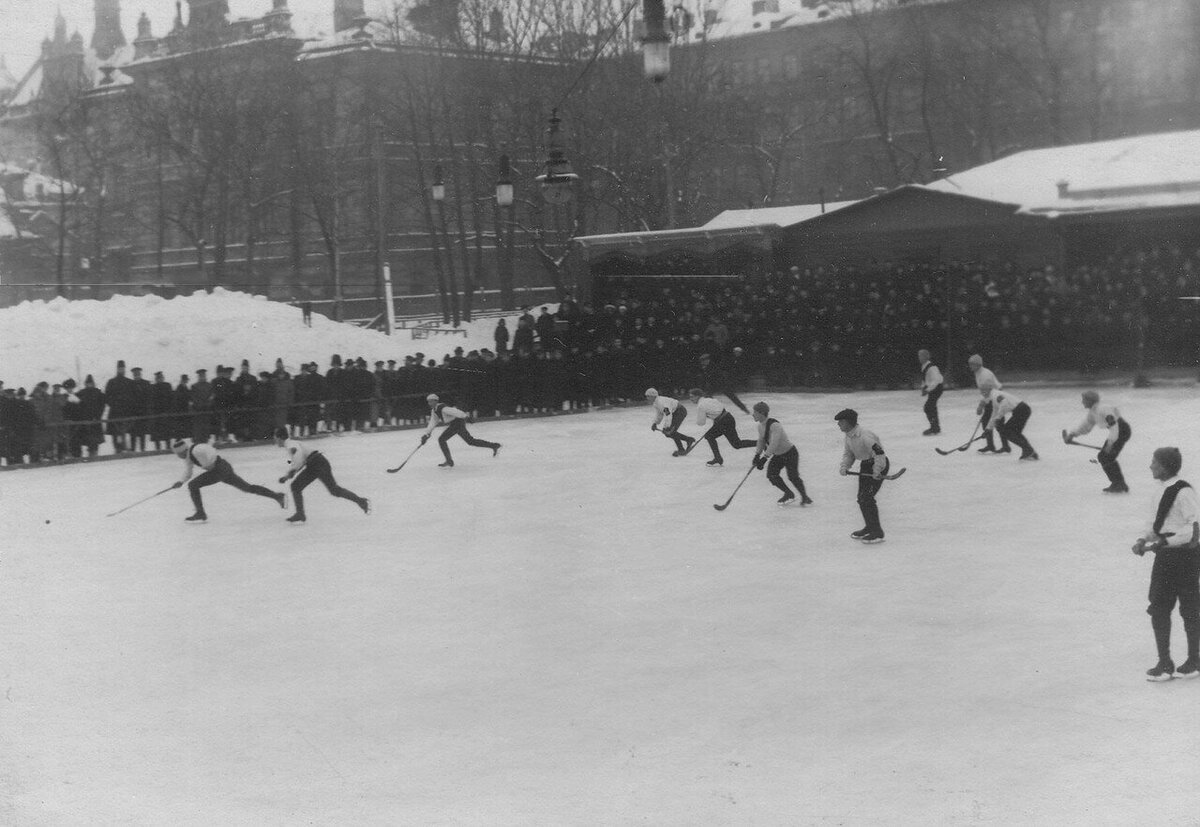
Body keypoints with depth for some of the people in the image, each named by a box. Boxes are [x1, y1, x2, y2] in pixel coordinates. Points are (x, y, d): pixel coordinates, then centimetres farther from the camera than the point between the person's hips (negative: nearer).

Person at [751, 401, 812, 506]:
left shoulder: (774, 426, -31)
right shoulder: (761, 426, -2)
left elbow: (774, 444, -38)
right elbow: (761, 441, 12)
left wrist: (764, 458, -40)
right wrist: (757, 455, 0)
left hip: (790, 453, -8)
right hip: (777, 455, 8)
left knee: (793, 476, -13)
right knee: (771, 475, -7)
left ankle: (804, 497, 9)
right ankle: (789, 494, 10)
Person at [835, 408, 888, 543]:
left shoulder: (864, 436, -28)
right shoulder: (849, 436, 2)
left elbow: (879, 453, -31)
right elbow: (848, 453, 15)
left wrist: (876, 472, -32)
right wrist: (845, 466, -3)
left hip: (879, 464, -10)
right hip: (865, 465, 10)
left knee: (867, 498, -15)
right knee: (861, 498, 14)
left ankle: (877, 533, -10)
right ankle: (870, 527, 31)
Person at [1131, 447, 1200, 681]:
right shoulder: (1165, 490, 7)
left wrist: (1164, 541, -26)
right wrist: (1144, 539, 0)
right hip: (1165, 556, 8)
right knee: (1158, 609, 7)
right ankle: (1164, 663, 16)